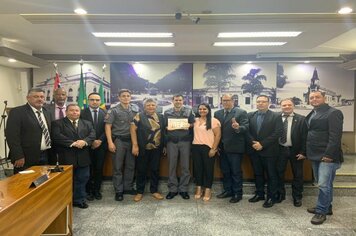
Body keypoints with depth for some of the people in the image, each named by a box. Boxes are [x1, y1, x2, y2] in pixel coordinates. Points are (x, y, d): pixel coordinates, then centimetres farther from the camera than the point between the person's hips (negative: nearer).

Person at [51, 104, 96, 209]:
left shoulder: (87, 124, 14)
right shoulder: (57, 123, 2)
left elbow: (92, 134, 1)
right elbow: (57, 136, -12)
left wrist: (84, 141, -19)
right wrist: (73, 143, -19)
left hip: (83, 158, 3)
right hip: (66, 158, -3)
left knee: (82, 179, 9)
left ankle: (79, 200, 23)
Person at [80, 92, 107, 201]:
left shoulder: (105, 113, 6)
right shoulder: (82, 113, 1)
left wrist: (100, 140, -10)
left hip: (101, 145, 2)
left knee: (99, 169, 6)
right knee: (88, 169, 4)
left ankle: (97, 190, 18)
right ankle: (88, 191, 17)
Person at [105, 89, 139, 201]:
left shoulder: (135, 109, 7)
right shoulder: (113, 110, -3)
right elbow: (108, 126, -5)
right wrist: (110, 142, -14)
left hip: (132, 140, 3)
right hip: (119, 140, -3)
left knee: (130, 166, 10)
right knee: (117, 167, 3)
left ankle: (128, 187, 24)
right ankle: (118, 191, 13)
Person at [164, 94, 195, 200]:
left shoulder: (189, 111, 8)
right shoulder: (167, 112, 10)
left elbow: (193, 123, 7)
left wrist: (188, 125, -13)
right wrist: (168, 128, -11)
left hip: (185, 141, 0)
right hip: (171, 141, 1)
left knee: (185, 166, 2)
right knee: (171, 166, 3)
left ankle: (183, 189, 14)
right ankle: (172, 189, 14)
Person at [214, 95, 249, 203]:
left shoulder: (241, 112, -6)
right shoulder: (217, 113, 10)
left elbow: (246, 127, -14)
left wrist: (238, 128, -36)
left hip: (235, 148, -5)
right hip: (222, 148, 5)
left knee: (236, 171, 4)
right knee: (225, 171, 16)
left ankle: (237, 193, 18)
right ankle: (227, 190, 31)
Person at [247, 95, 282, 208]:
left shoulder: (276, 116, -4)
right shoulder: (250, 115, 7)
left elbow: (277, 133, -12)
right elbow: (247, 131, 4)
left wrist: (262, 144, -16)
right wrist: (253, 143, -12)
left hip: (269, 151, -4)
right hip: (254, 150, 4)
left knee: (271, 175, 6)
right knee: (257, 173, 14)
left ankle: (271, 197, 18)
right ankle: (259, 194, 28)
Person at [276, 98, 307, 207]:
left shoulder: (301, 119, -4)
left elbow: (304, 136, -6)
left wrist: (303, 152, -11)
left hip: (295, 151, -1)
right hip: (280, 150, 1)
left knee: (297, 175, 10)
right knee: (279, 173, 11)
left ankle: (297, 197, 26)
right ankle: (280, 194, 29)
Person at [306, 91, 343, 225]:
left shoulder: (333, 113, -9)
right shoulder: (311, 115, 15)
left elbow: (335, 136, -17)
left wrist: (329, 154, -21)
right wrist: (306, 152, 8)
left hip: (327, 156, -8)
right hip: (315, 156, 8)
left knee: (324, 185, -5)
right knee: (322, 184, 17)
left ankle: (321, 211, 8)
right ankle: (326, 207, 30)